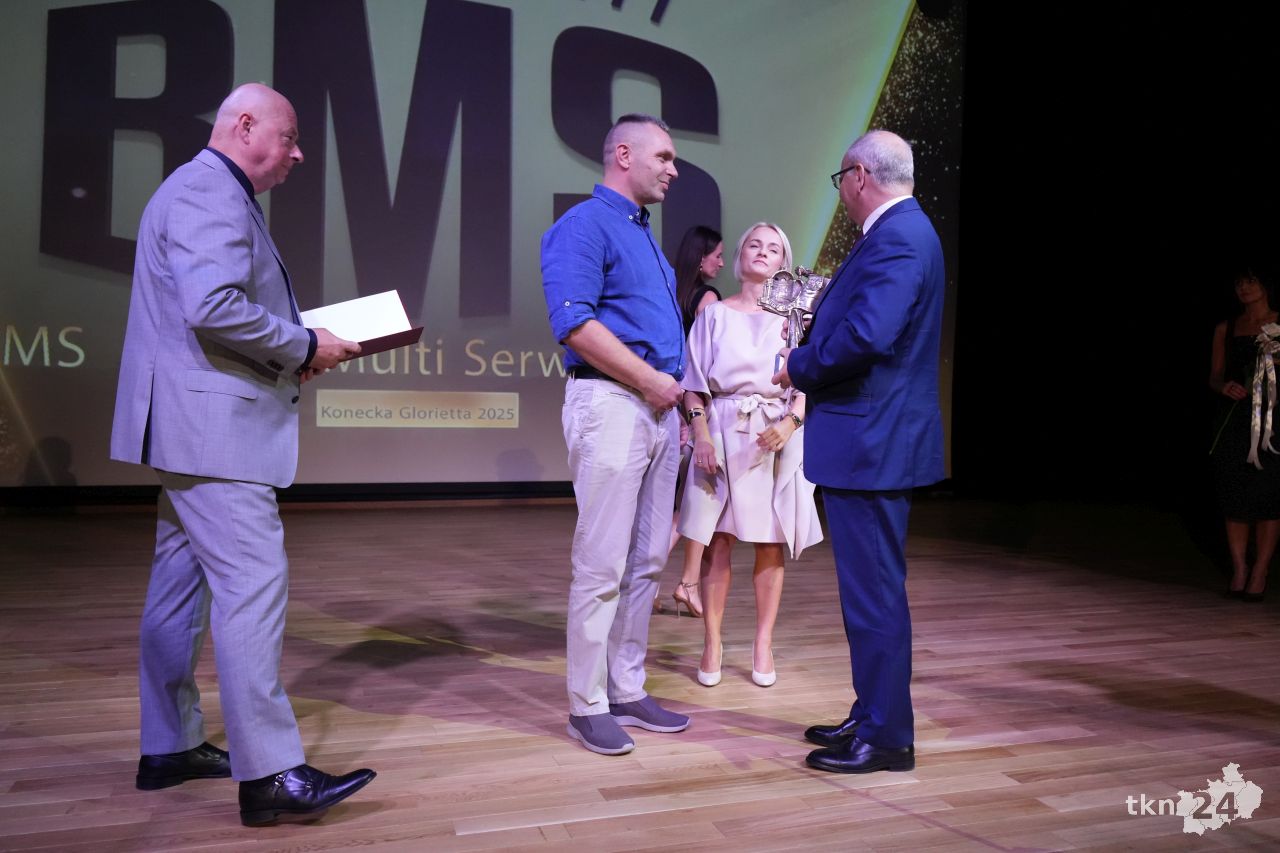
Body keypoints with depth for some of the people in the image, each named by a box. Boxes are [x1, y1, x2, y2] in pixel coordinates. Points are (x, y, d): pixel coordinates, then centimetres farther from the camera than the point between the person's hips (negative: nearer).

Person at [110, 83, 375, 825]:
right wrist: (304, 346, -14)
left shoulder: (215, 194, 22)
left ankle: (170, 749, 24)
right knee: (254, 584, -12)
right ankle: (269, 773, -7)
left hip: (197, 426, 11)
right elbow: (213, 307, -25)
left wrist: (292, 352, 10)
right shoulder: (210, 191, -11)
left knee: (182, 585, 14)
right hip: (212, 424, -11)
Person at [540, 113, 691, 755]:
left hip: (658, 408, 9)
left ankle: (628, 691, 22)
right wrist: (650, 380, -15)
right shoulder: (584, 225, -6)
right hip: (611, 404, -9)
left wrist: (675, 398, 16)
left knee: (646, 562, 12)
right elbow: (574, 321, -19)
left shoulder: (644, 234, 22)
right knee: (601, 565, -4)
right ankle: (587, 705, 7)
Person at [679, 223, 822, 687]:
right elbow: (695, 383, 5)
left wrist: (790, 424, -14)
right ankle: (712, 644, 9)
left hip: (778, 438, 1)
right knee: (719, 541, -1)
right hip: (723, 436, -1)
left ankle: (763, 646, 13)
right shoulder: (715, 314, 8)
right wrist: (701, 435, -8)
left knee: (771, 545, 3)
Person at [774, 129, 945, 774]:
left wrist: (799, 366, -14)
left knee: (874, 592, -1)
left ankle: (886, 738, 11)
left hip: (871, 444, -11)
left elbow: (866, 335, -29)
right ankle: (873, 716, 31)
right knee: (872, 588, 18)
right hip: (874, 439, 11)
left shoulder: (897, 238, -17)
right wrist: (812, 351, 10)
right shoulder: (902, 231, 16)